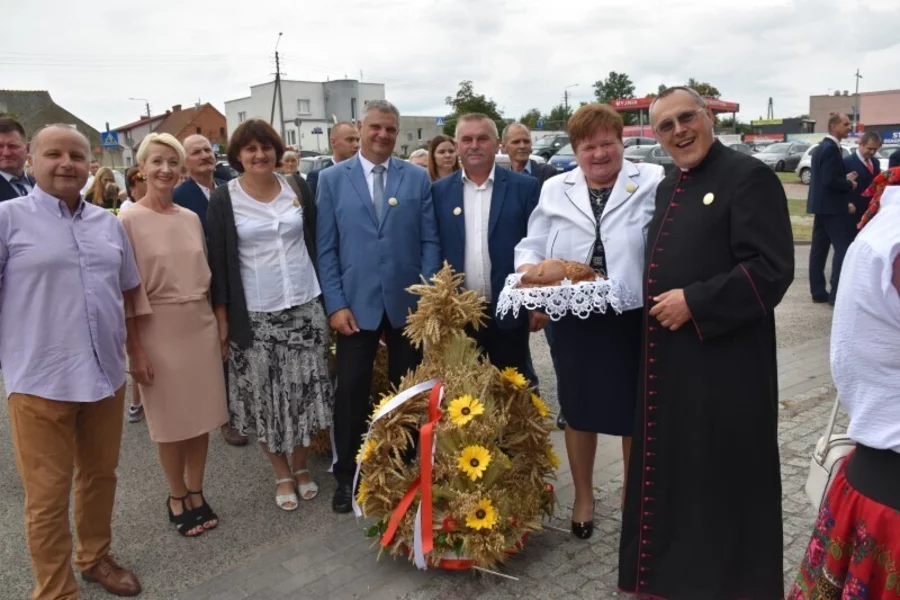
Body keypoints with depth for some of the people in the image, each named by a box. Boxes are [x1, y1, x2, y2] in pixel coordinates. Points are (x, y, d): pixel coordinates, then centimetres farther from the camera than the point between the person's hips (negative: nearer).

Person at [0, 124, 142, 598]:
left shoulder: (109, 223, 10)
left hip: (106, 375, 5)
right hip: (40, 380, -4)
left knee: (101, 476, 18)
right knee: (48, 494, 5)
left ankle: (95, 557, 39)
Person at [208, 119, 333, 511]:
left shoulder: (297, 188, 4)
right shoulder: (223, 199, -3)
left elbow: (315, 242, 9)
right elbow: (219, 261, -2)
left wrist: (326, 297, 7)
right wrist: (221, 314, -4)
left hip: (304, 307, 2)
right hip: (254, 314, -2)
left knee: (305, 391, 8)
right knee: (265, 397, 5)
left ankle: (300, 465, 28)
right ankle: (282, 474, 25)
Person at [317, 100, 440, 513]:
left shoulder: (418, 178, 4)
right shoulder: (332, 179, 2)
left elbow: (430, 241, 3)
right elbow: (326, 248, -1)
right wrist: (335, 304, -8)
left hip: (408, 302, 1)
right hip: (356, 304, -1)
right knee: (352, 391, 6)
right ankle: (347, 476, 22)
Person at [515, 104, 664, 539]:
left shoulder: (652, 182, -1)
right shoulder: (554, 190, 9)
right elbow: (531, 247, 10)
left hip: (633, 318, -2)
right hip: (572, 321, 2)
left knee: (634, 410, 13)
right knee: (578, 410, 15)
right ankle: (583, 497, 36)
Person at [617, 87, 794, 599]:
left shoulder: (748, 176, -11)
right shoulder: (668, 188, 14)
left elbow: (772, 270, -19)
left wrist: (693, 302, -19)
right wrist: (661, 303, 7)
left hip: (725, 362, -8)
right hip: (669, 358, 8)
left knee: (724, 479, 4)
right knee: (672, 472, 18)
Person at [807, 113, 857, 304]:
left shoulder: (821, 146, 15)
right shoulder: (831, 148, -16)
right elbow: (830, 180, -23)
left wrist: (845, 178, 11)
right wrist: (849, 184, -8)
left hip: (821, 204, 10)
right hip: (831, 206, -10)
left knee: (819, 249, 9)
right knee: (844, 247, -6)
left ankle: (818, 292, 13)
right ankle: (837, 293, -5)